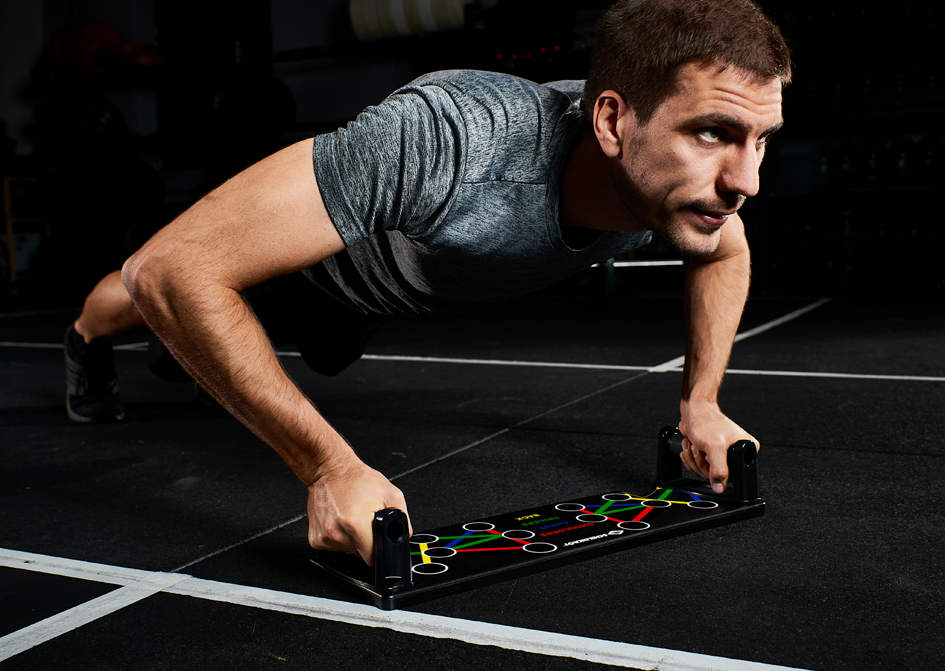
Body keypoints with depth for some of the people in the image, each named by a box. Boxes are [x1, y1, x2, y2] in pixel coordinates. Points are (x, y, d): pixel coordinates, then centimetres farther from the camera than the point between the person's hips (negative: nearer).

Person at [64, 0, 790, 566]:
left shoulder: (691, 172, -33)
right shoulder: (447, 137, -53)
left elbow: (726, 252, -5)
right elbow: (170, 270, -50)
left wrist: (701, 404, -16)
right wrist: (329, 469, -50)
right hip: (305, 251, -5)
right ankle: (87, 337, 65)